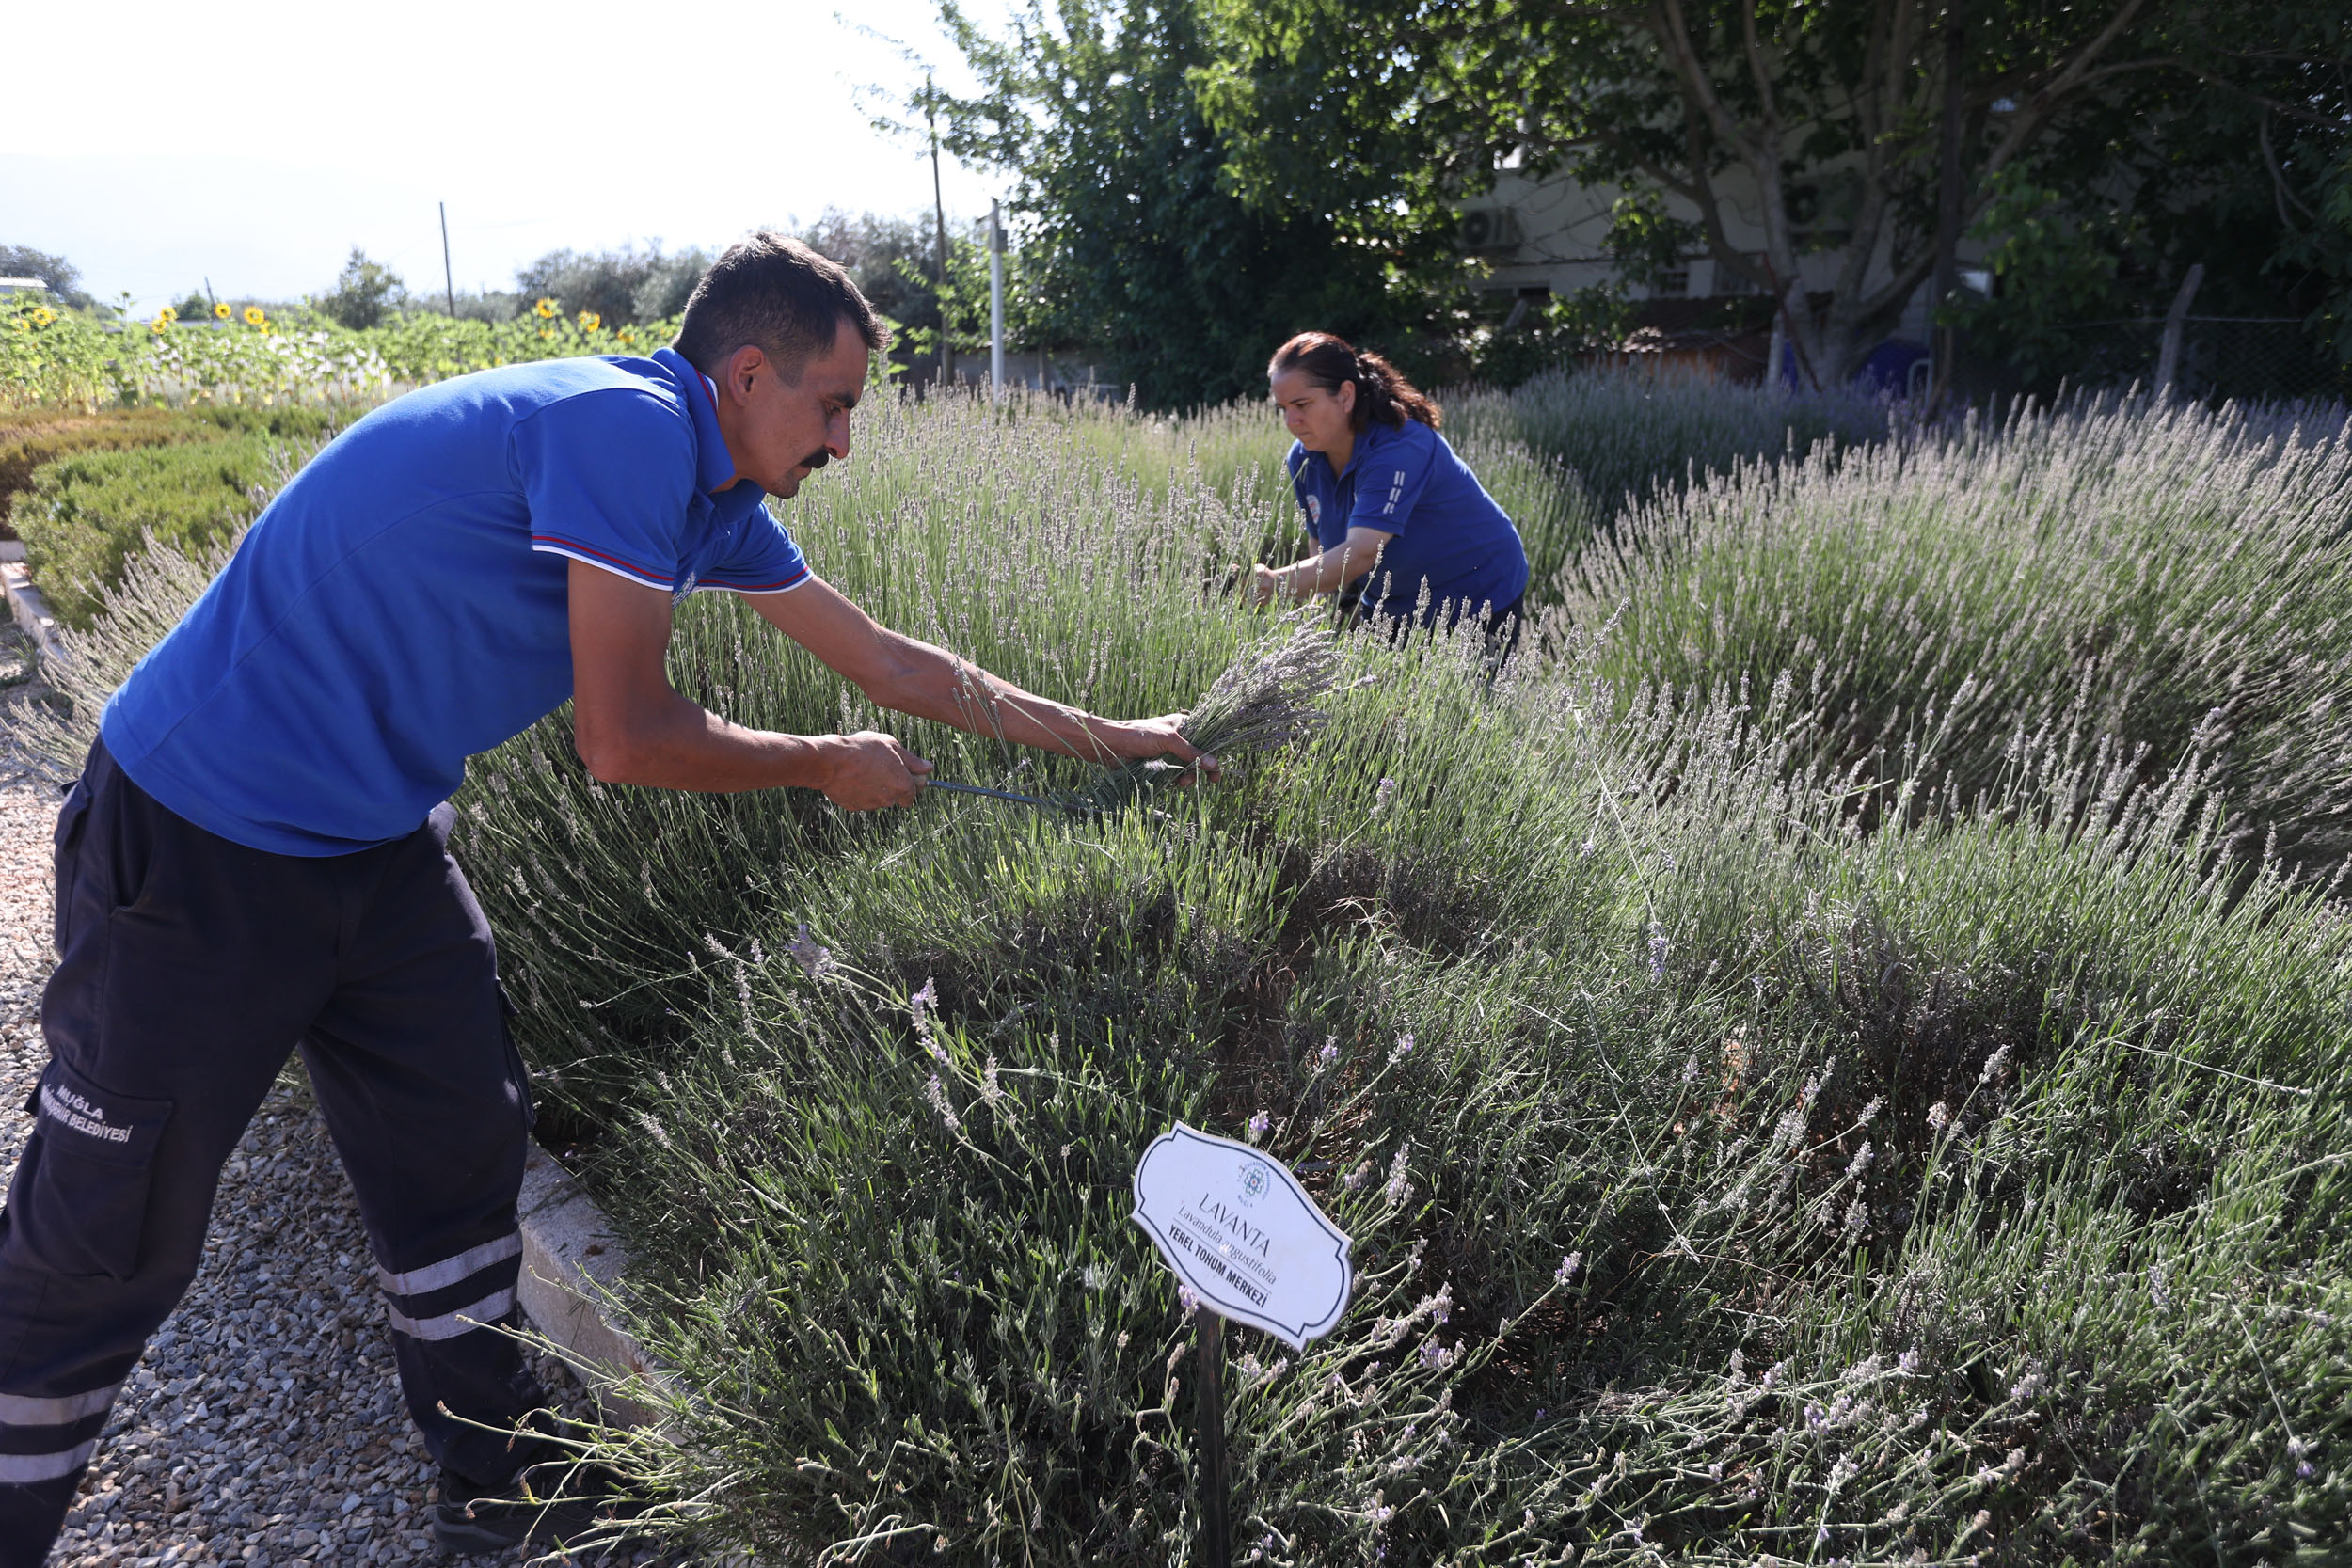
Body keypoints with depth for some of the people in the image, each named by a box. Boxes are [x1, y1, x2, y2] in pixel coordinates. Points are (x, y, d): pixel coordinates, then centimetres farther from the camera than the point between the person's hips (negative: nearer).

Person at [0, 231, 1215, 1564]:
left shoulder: (710, 494, 5)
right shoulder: (630, 428, -23)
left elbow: (890, 664, 12)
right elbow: (630, 740, -24)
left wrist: (1116, 740, 16)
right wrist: (833, 768, -7)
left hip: (376, 841, 9)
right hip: (202, 839, -9)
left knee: (459, 1157, 14)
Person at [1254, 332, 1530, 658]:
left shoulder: (1399, 449, -31)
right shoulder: (1303, 459, -7)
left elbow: (1361, 553, -44)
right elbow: (1324, 547, 2)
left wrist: (1279, 584, -57)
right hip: (1390, 607, 7)